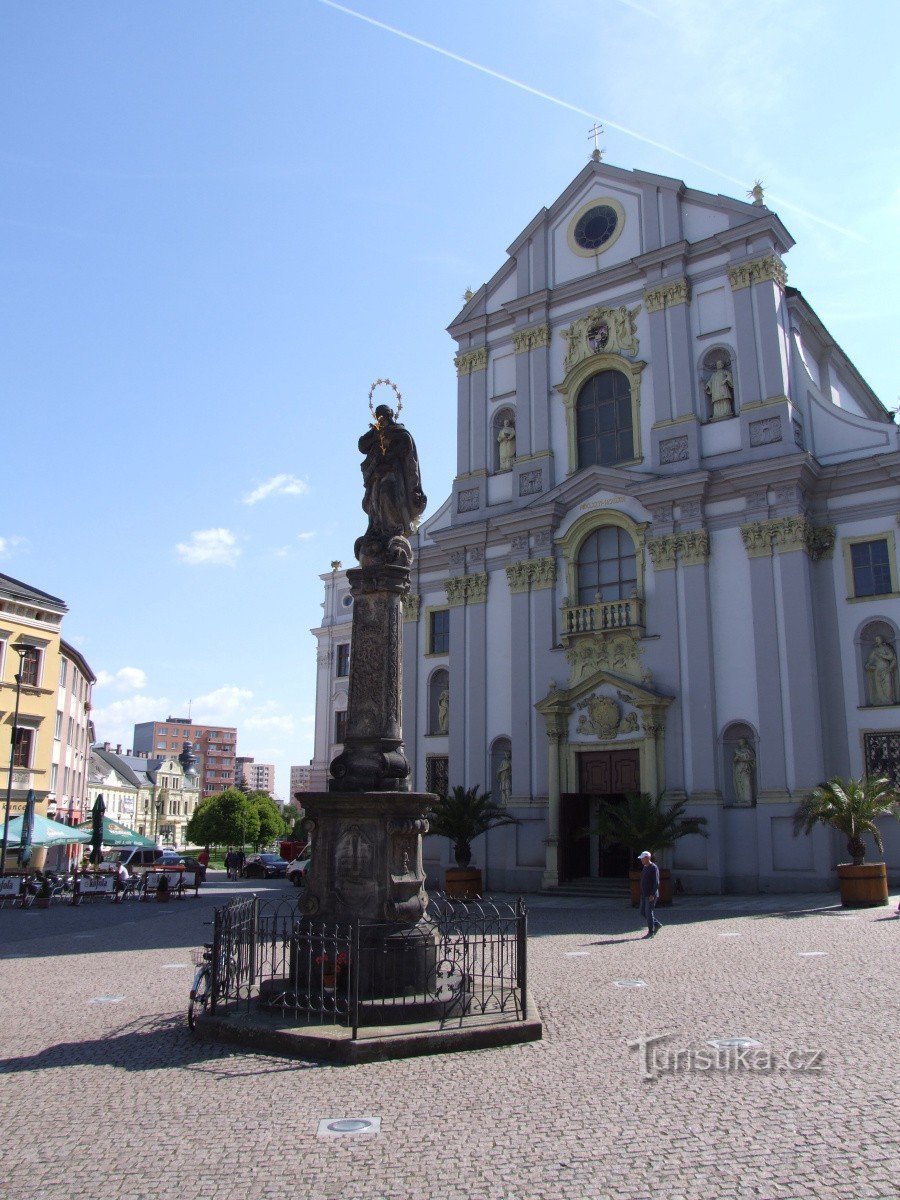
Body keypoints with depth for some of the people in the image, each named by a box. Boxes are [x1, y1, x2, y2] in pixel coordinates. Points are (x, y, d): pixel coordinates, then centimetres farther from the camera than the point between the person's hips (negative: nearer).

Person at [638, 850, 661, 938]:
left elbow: (656, 883, -19)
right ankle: (657, 925, 22)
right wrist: (642, 893, 20)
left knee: (649, 913, -6)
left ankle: (651, 932, 3)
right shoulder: (645, 867, 14)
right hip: (644, 894, 9)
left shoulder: (654, 868, -14)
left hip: (651, 895, -9)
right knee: (643, 912, 10)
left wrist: (652, 895, -23)